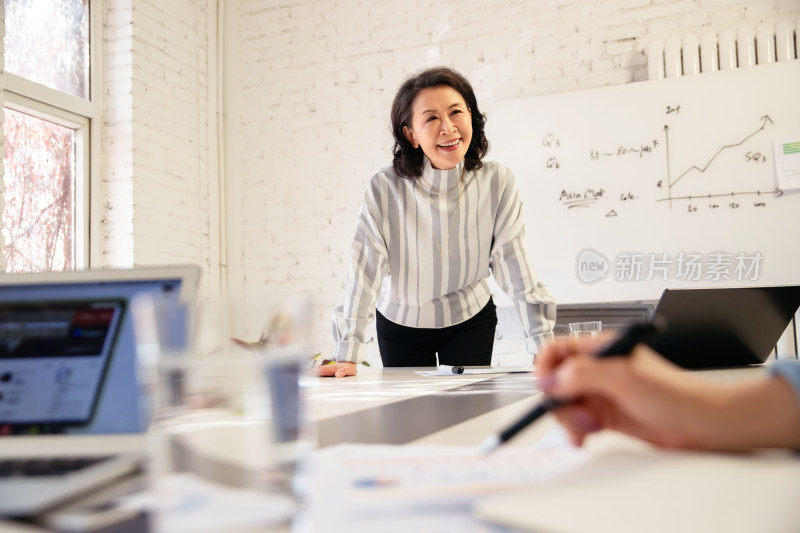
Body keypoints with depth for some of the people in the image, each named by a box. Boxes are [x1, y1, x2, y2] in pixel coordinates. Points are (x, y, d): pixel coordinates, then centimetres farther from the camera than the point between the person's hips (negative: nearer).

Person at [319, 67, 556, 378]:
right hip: (401, 323, 0)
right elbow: (365, 274, -22)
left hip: (470, 320, 1)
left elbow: (517, 270, -15)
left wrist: (544, 349, -19)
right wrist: (347, 358, -25)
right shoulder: (384, 191, -21)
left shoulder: (497, 183, -17)